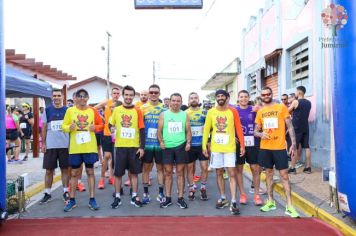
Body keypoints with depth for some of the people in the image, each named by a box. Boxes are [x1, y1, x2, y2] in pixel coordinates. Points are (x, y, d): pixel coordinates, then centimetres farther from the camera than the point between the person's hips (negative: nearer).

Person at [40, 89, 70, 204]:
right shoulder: (47, 110, 4)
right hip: (50, 146, 1)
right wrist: (43, 143, 1)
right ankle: (47, 193, 18)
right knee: (49, 170, 6)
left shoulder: (67, 110, 3)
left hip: (65, 145, 0)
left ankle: (65, 192, 18)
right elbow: (44, 128, 6)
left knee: (65, 169, 7)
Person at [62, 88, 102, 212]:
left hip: (90, 147, 0)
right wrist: (69, 127, -17)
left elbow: (100, 124, 8)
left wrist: (95, 127, -13)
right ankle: (72, 200, 20)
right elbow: (64, 126, 4)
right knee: (74, 173, 9)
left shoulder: (92, 110, 3)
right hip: (75, 148, 0)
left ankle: (92, 199, 14)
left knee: (90, 172, 7)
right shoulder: (70, 110, 2)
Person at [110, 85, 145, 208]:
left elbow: (142, 130, -2)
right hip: (120, 146, 1)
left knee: (134, 172, 7)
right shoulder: (116, 110, 4)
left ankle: (134, 196, 19)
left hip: (134, 146, -1)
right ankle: (117, 197, 19)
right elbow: (111, 125, 15)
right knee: (118, 173, 6)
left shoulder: (138, 111, -1)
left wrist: (142, 147, -6)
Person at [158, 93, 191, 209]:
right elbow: (159, 130, 3)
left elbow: (188, 131, 7)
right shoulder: (163, 114, 4)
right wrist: (161, 141, -12)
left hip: (181, 146, 0)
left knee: (180, 172, 6)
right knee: (168, 173, 7)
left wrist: (188, 142, -7)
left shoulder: (185, 115, 7)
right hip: (167, 147, 0)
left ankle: (180, 198, 15)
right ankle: (168, 198, 17)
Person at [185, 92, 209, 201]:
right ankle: (192, 189, 21)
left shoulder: (204, 112, 2)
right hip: (189, 145, 0)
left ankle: (203, 189, 18)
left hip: (202, 144, 0)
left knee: (204, 167, 0)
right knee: (190, 168, 8)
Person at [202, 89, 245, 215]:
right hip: (215, 148, 2)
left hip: (230, 147, -2)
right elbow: (206, 129, 4)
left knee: (232, 174, -3)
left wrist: (242, 145, -4)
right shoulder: (211, 112, 2)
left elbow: (239, 129, -1)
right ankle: (223, 198, 24)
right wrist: (204, 146, 0)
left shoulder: (233, 111, -2)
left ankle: (233, 202, 0)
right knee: (219, 173, 11)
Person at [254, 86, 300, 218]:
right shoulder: (260, 112, 8)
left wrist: (293, 144, -9)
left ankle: (289, 206, 4)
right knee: (269, 173, 12)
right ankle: (271, 202, 23)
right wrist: (261, 134, -11)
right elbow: (255, 131, 12)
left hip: (279, 147, -4)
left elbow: (290, 126, -1)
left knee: (284, 175, -2)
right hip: (265, 147, 4)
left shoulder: (281, 107, -1)